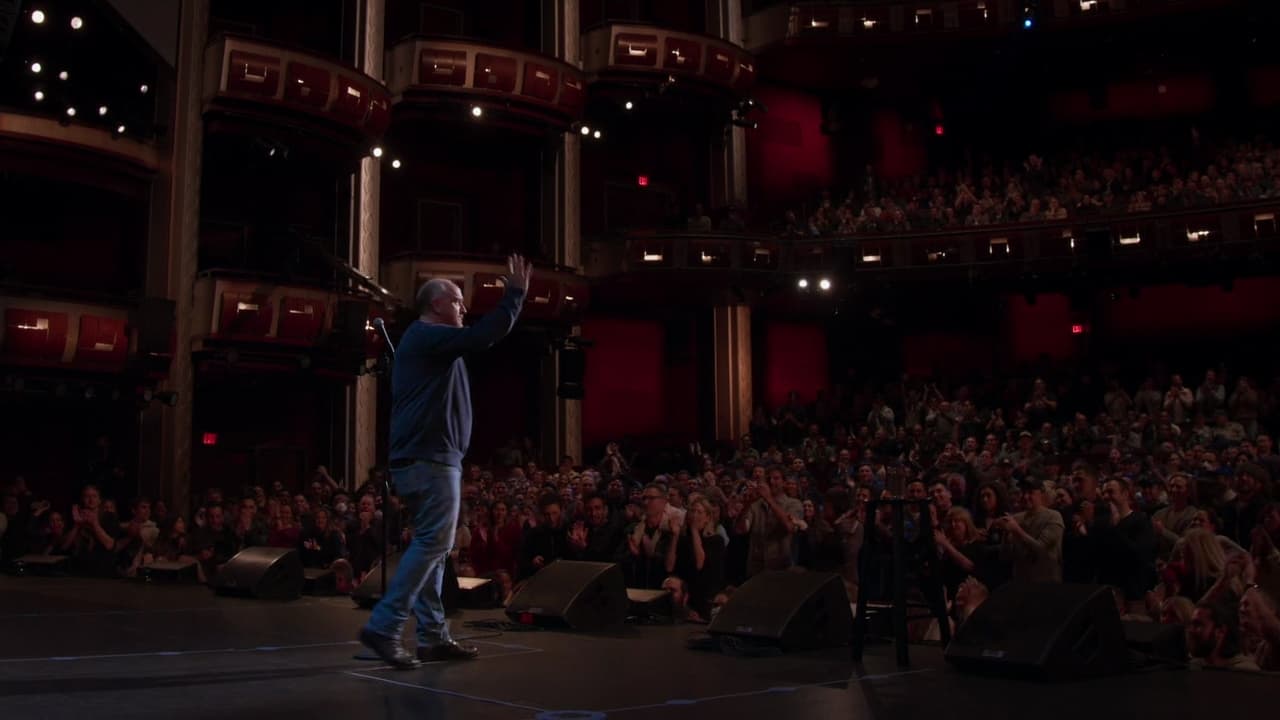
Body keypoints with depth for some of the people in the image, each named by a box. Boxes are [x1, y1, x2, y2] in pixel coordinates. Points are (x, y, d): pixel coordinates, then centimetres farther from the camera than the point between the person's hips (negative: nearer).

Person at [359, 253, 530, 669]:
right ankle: (383, 627, -13)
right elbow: (484, 336, -20)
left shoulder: (428, 342, 23)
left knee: (433, 546, 10)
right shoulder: (426, 336, -11)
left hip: (427, 456, 11)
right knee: (434, 543, -12)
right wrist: (516, 293, -12)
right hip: (430, 458, -11)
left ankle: (433, 637, 13)